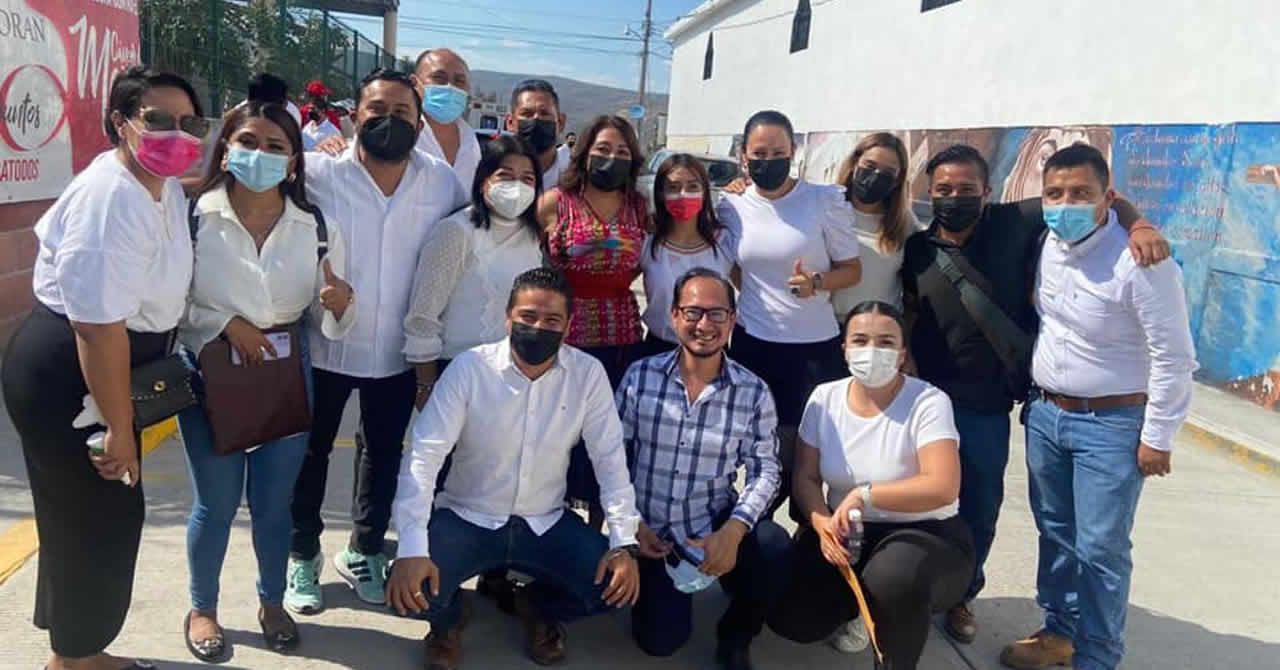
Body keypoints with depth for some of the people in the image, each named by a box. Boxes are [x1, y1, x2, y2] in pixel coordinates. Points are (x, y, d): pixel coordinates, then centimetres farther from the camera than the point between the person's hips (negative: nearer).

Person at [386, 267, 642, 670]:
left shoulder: (588, 373, -10)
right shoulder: (469, 368, -16)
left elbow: (610, 459, -7)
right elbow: (424, 456, -20)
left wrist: (624, 543, -17)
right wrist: (411, 548, -31)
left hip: (545, 524, 2)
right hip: (466, 519, -1)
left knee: (616, 586, -18)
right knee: (412, 587, -27)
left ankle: (542, 607, 18)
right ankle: (447, 620, 14)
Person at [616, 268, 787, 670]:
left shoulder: (753, 392, -5)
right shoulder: (640, 376, -5)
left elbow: (765, 470, -6)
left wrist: (733, 530, -22)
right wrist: (629, 524, -9)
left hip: (716, 526, 0)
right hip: (651, 531, 0)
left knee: (773, 546, -30)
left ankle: (734, 638, 1)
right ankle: (659, 586, 29)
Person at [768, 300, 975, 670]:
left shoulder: (928, 402, -16)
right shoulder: (824, 398, -1)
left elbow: (943, 488, -27)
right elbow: (805, 477, 2)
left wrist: (864, 494, -29)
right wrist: (821, 523, -18)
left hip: (923, 534, -5)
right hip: (845, 533, 5)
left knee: (893, 580, -39)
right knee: (790, 619, -11)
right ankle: (863, 602, 22)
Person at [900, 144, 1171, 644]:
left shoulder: (1014, 225, -6)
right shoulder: (917, 249, 0)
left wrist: (1138, 225, -18)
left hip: (987, 408, -1)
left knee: (979, 508, 13)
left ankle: (961, 595, 37)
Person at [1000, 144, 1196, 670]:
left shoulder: (1140, 261, -20)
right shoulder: (1046, 244, -1)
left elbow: (1174, 358, -16)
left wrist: (1157, 437, -13)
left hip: (1110, 425, -6)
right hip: (1044, 414, 6)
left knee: (1100, 550, 1)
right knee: (1055, 533, 18)